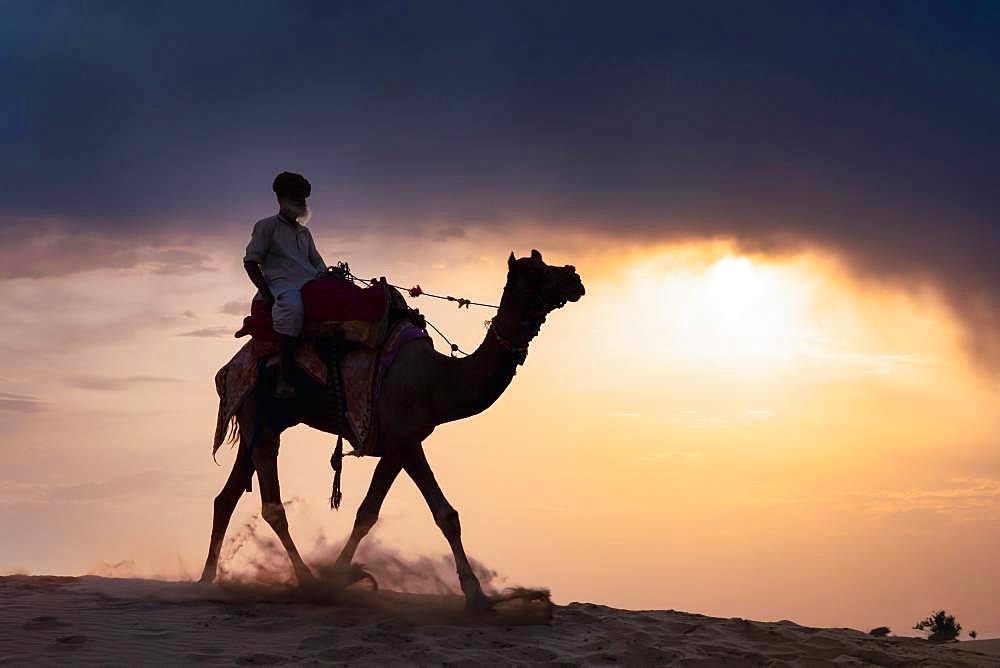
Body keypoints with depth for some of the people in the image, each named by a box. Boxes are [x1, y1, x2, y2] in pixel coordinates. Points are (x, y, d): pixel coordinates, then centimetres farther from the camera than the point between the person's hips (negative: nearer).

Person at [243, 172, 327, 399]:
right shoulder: (267, 226, 10)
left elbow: (318, 264, 31)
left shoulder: (304, 232, 29)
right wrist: (266, 293, -10)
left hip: (311, 286, 7)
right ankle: (284, 379, -47)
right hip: (281, 284, -7)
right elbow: (251, 262, 3)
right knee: (292, 306, -41)